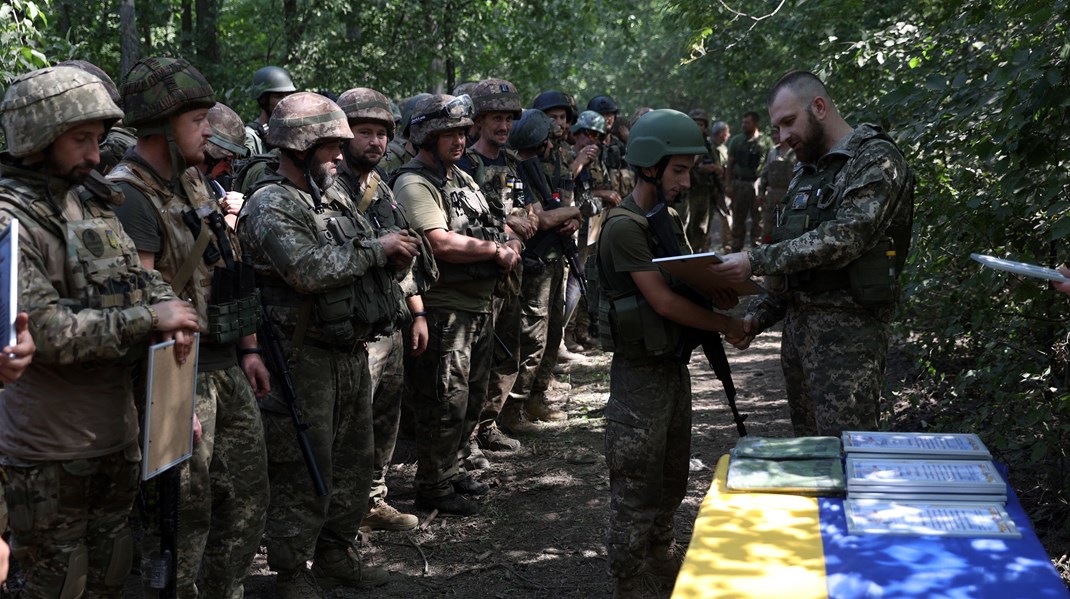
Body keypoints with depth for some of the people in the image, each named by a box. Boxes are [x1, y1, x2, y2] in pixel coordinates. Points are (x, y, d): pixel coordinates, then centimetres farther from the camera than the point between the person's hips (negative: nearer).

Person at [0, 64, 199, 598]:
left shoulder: (92, 202, 8)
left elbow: (141, 276, 14)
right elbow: (46, 330, -24)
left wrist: (172, 313, -9)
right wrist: (149, 319, -20)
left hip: (117, 434, 7)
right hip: (51, 454, -7)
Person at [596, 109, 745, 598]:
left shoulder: (670, 218, 10)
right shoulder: (624, 227, -19)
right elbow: (663, 301, -23)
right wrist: (727, 325, -15)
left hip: (674, 365, 9)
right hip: (641, 371, -9)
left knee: (672, 479, 22)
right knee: (637, 488, 0)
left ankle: (662, 558, 40)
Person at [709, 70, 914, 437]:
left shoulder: (875, 159, -7)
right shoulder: (806, 173, 20)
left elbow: (845, 238, -21)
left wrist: (756, 261, -21)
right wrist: (757, 317, 8)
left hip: (847, 330, -8)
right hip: (797, 325, 9)